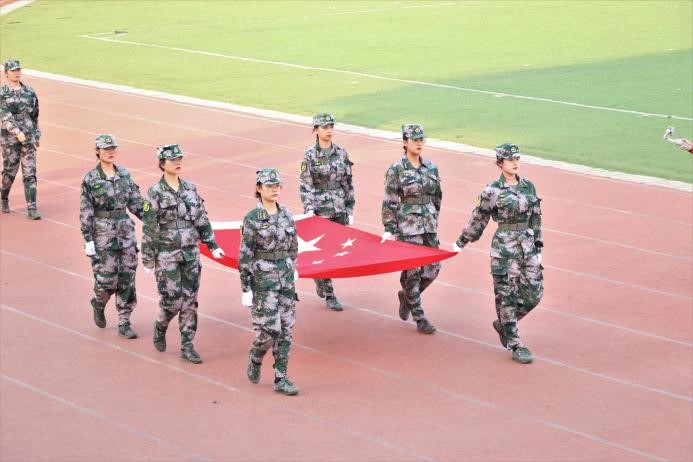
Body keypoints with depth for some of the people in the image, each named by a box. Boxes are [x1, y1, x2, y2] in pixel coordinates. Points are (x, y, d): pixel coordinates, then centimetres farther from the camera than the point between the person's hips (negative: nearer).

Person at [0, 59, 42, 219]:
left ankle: (32, 209, -5)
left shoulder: (29, 91, 8)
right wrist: (17, 131, -31)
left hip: (28, 138, 3)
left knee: (30, 174, -3)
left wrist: (37, 135, 17)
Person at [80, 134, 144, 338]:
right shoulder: (90, 179, -7)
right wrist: (88, 240, -11)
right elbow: (85, 212, -7)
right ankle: (99, 304, 29)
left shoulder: (124, 174, 5)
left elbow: (135, 203, 10)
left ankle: (124, 324, 11)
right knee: (106, 279, -5)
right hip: (102, 234, -4)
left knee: (127, 279, 3)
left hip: (125, 231, 4)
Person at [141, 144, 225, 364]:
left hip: (191, 254, 4)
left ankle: (187, 347, 10)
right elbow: (149, 228, -7)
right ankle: (160, 328, 28)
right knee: (172, 300, -4)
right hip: (167, 255, -4)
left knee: (190, 301, 3)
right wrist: (148, 260, -7)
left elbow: (202, 219, 11)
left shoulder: (190, 188, 5)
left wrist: (212, 246, 7)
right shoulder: (155, 193, -9)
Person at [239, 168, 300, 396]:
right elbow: (245, 256, -10)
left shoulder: (286, 215, 4)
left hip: (286, 278, 5)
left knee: (286, 330, 5)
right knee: (269, 330, -8)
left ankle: (281, 379, 11)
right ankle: (255, 358, 23)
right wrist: (246, 289, -11)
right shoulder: (252, 219, -11)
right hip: (263, 280, -5)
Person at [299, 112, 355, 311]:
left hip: (339, 209, 4)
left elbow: (348, 183, 9)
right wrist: (309, 209, -18)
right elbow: (305, 185, -8)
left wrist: (350, 211, 7)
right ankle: (329, 296, 8)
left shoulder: (341, 153, 5)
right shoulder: (310, 156, -6)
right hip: (319, 210, -4)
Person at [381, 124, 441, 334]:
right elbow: (390, 202, -8)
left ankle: (406, 295, 31)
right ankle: (419, 318, 7)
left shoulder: (431, 168, 7)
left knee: (432, 269, 3)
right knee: (412, 271, -3)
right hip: (407, 226, -5)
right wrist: (389, 229, -11)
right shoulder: (396, 170, -7)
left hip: (429, 226, 5)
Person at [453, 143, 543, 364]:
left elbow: (536, 219, 12)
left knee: (533, 294, 5)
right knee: (507, 296, 0)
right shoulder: (493, 191, -8)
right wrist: (461, 242, 7)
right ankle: (515, 345, 10)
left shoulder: (528, 186, 6)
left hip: (528, 247, 5)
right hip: (504, 249, -5)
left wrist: (538, 247, 10)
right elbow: (478, 219, 1)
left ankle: (503, 324, 28)